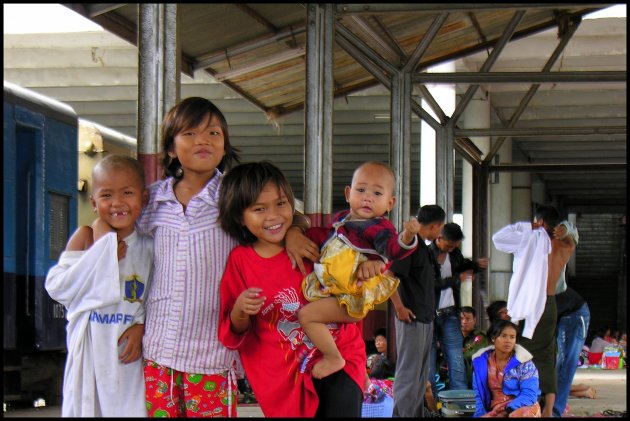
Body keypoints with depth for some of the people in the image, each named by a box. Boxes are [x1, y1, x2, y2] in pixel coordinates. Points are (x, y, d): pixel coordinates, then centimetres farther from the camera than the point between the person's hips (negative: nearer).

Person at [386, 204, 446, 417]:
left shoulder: (423, 247, 16)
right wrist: (399, 307, -20)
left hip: (425, 318, 10)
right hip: (411, 319, -10)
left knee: (421, 374, 14)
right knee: (409, 372, -8)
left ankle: (417, 413, 20)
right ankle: (402, 414, -6)